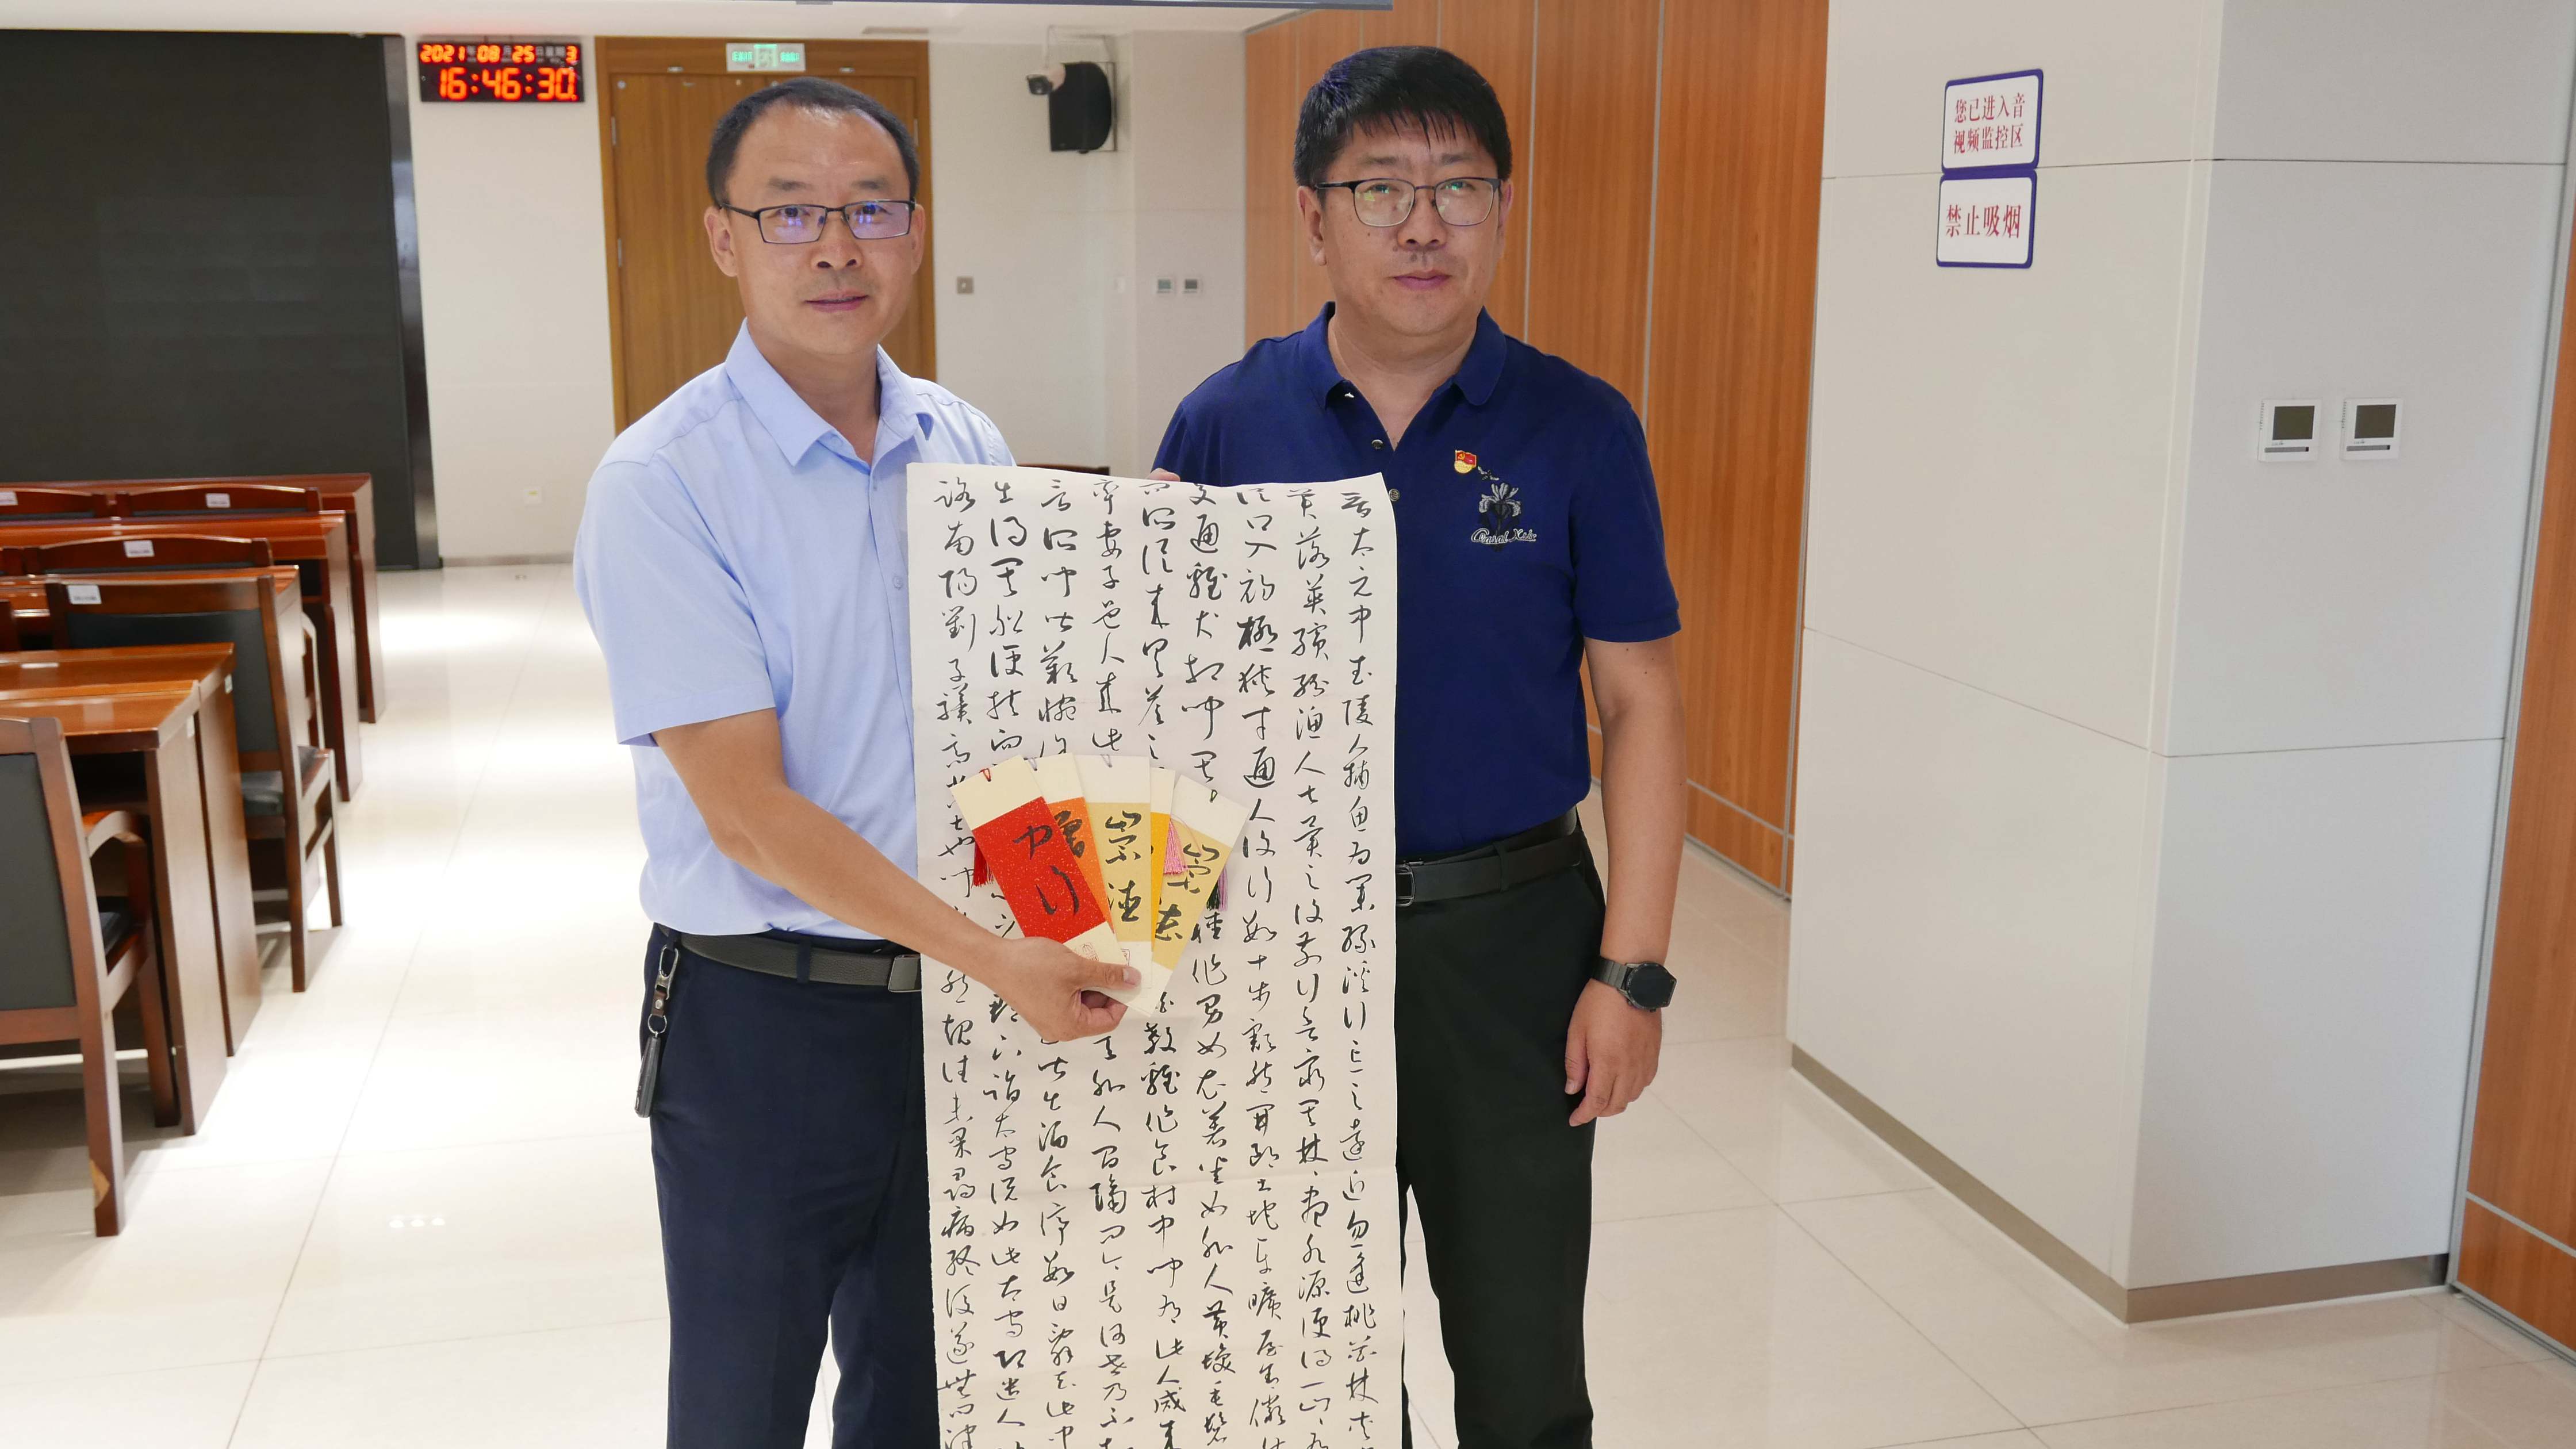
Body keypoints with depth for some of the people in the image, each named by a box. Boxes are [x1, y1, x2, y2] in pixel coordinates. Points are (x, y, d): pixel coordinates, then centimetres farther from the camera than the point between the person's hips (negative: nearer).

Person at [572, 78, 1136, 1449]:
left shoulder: (967, 448, 2)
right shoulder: (659, 484, -15)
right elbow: (748, 811, -19)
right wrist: (995, 959, -23)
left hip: (962, 1002, 5)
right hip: (761, 1019, -4)